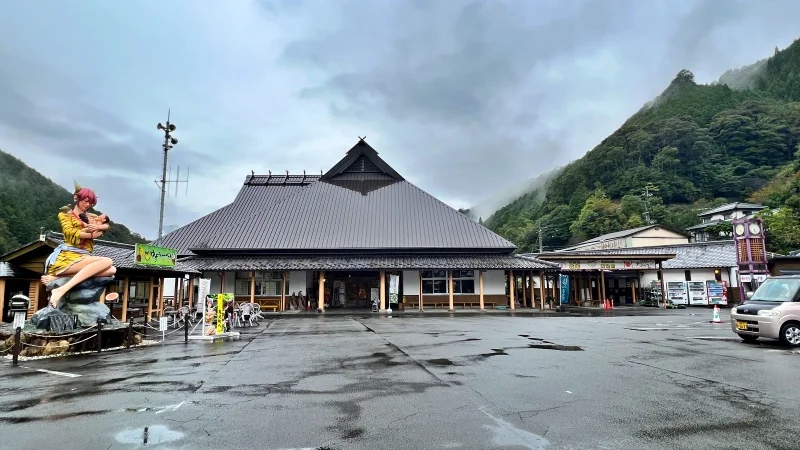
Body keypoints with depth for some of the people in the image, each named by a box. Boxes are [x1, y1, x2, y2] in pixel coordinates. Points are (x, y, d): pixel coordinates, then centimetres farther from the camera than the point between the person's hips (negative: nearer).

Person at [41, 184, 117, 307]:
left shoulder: (90, 217, 28)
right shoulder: (65, 214, 12)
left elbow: (106, 225, 9)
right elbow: (71, 234, -5)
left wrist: (97, 227, -11)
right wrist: (92, 233, -2)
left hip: (84, 258, 6)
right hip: (68, 257, -6)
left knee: (112, 270, -23)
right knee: (107, 261, -31)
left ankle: (58, 277, -25)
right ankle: (61, 290, -39)